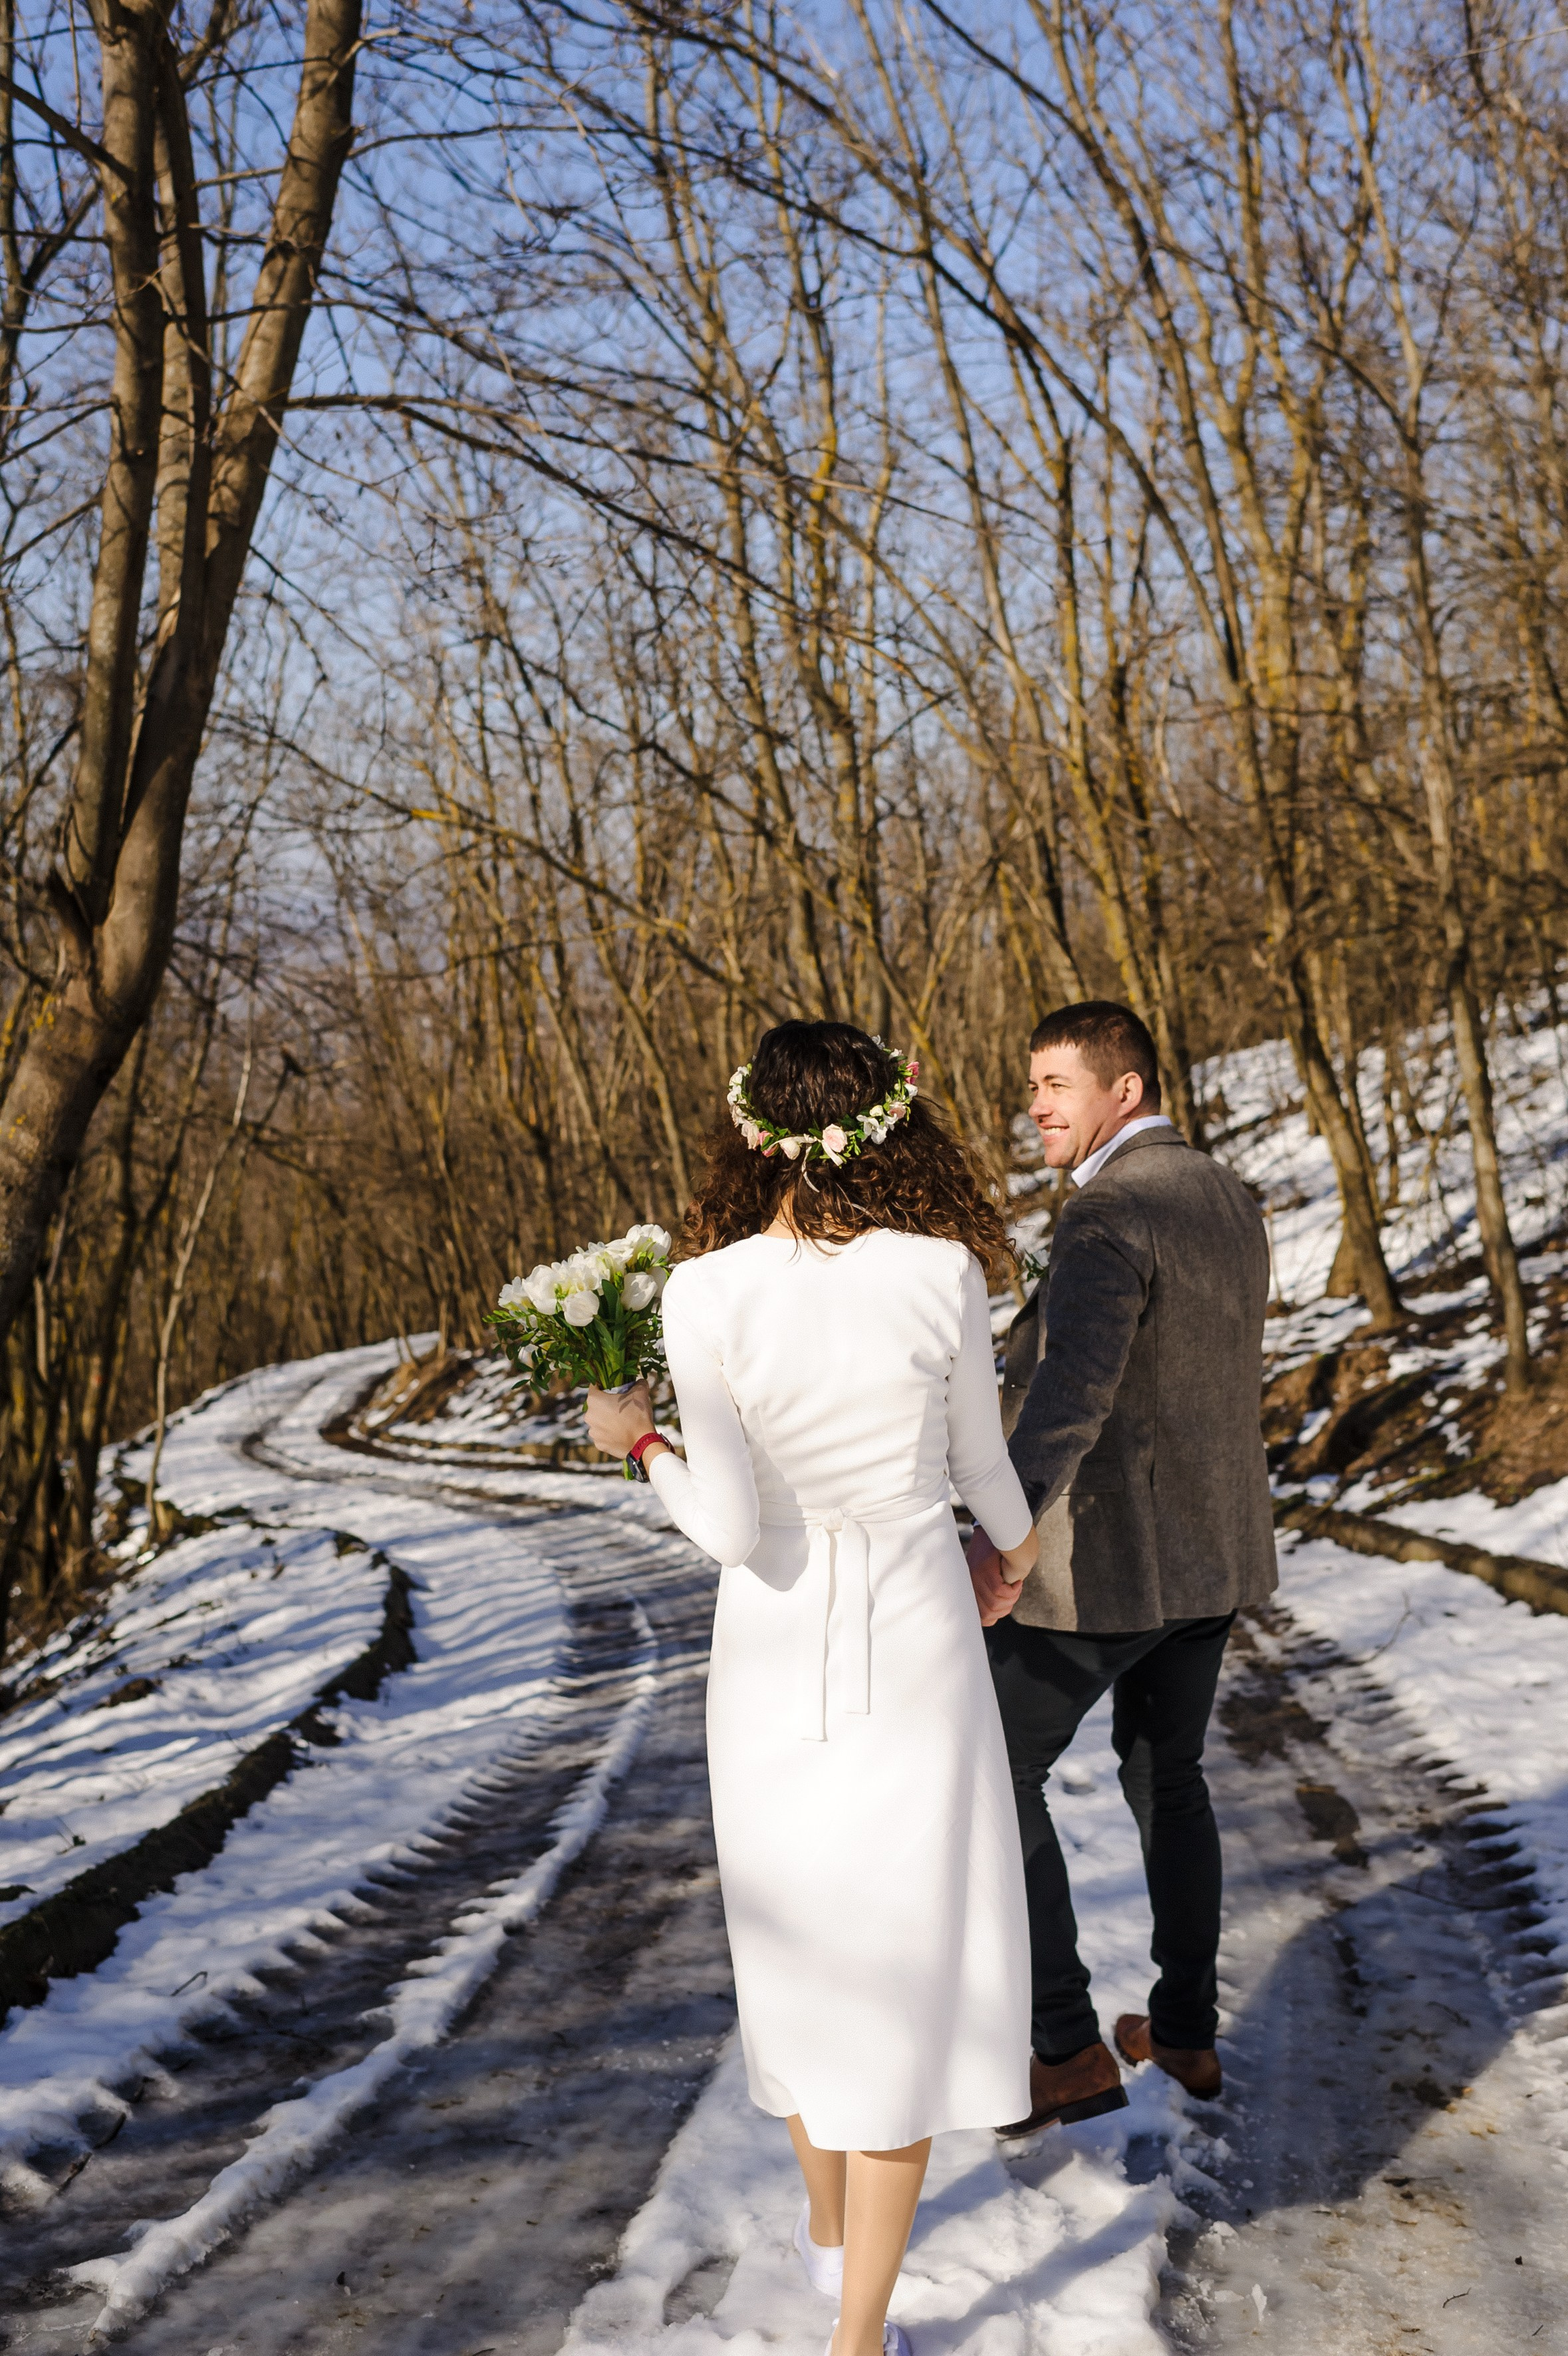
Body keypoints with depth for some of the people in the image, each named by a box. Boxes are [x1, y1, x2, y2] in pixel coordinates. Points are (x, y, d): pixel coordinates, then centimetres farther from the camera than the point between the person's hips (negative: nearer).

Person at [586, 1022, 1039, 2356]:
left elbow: (733, 1528, -16)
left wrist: (639, 1445, 3)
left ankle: (831, 2224, 42)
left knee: (804, 1937, 23)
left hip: (779, 1651, 1)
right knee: (909, 1963, 8)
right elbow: (978, 1459, 3)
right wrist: (1017, 1535, 25)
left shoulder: (705, 1296, -15)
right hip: (917, 1647, -1)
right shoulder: (943, 1273, -13)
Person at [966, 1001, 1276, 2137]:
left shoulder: (1107, 1215, -22)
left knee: (997, 1775, 6)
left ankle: (1068, 2047, 8)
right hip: (1212, 1551, 8)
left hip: (1106, 1559, -8)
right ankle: (1186, 2030, 30)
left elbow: (1076, 1383, -39)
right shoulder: (1232, 1203, 6)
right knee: (1167, 1776, 22)